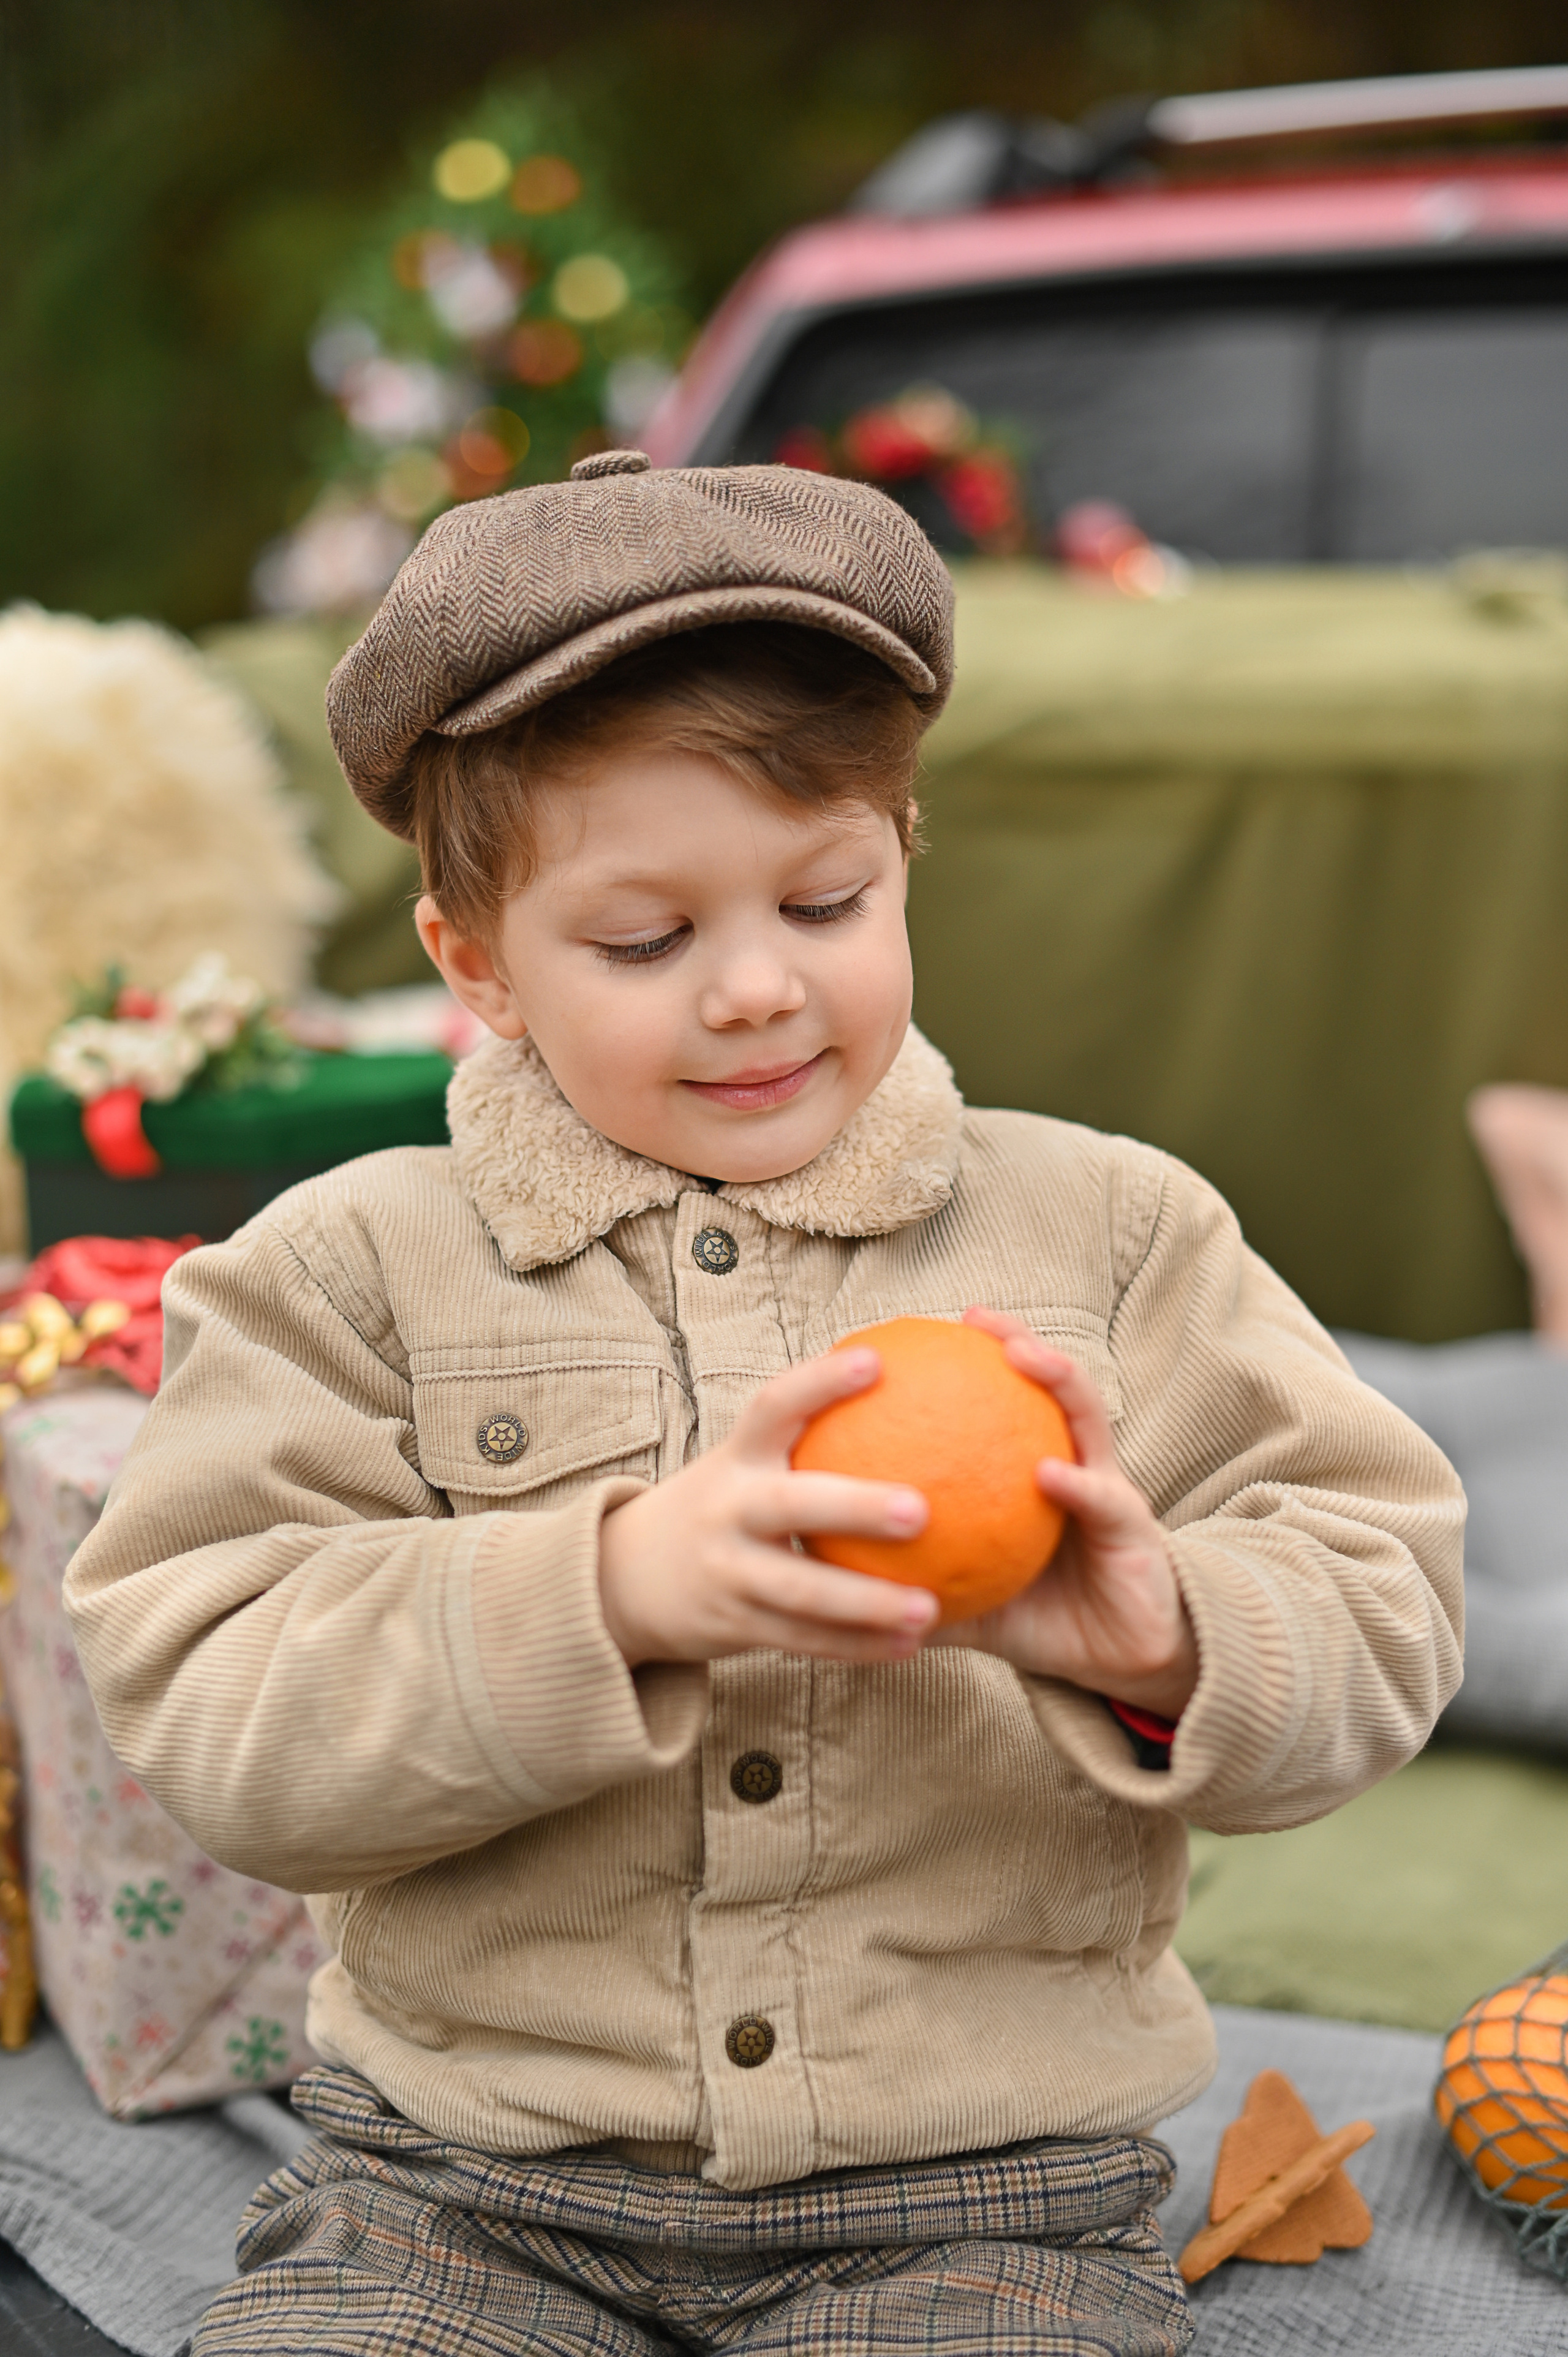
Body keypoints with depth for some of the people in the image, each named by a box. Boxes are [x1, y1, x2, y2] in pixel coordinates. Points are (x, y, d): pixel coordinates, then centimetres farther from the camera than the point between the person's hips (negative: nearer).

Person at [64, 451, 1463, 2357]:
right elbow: (208, 1707, -9)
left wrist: (1163, 1639, -21)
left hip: (971, 2188, 1)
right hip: (470, 2175, 0)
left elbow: (1382, 1612, 2)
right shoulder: (356, 1271, 2)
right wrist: (613, 1586, -24)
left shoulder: (1108, 1234, 5)